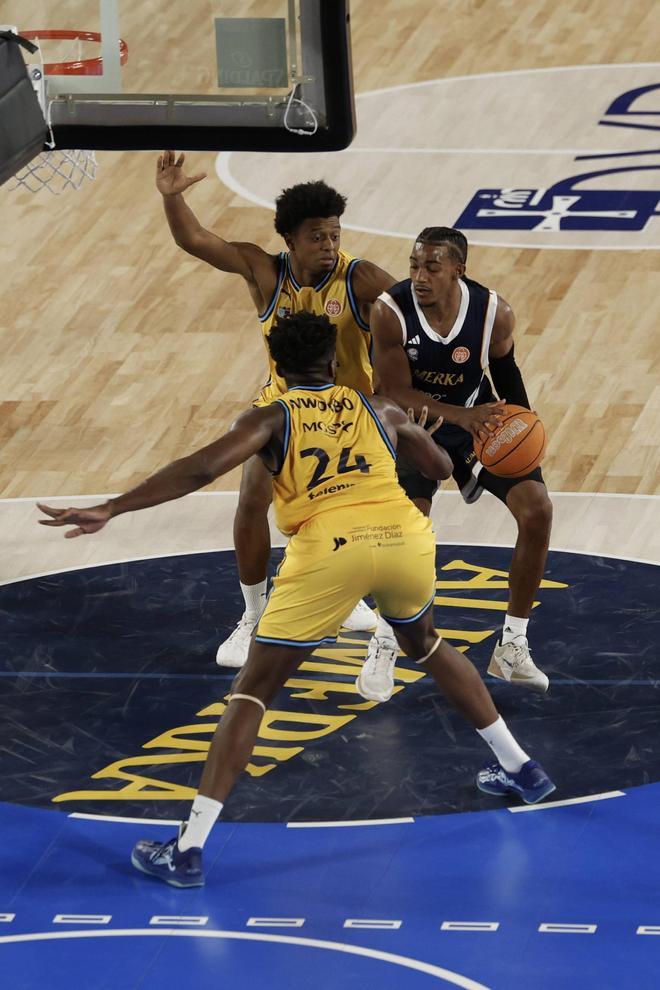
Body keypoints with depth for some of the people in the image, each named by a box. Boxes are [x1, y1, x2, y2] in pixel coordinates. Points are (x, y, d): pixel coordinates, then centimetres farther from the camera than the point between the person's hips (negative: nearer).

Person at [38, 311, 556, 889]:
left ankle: (189, 849, -2)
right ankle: (519, 767, 44)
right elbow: (441, 469, 40)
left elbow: (200, 470, -2)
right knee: (425, 643, 37)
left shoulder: (271, 419, 14)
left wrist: (109, 511, -2)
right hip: (405, 537, 4)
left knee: (253, 689, 6)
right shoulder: (381, 412, 24)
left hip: (328, 549, -4)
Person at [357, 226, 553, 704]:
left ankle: (512, 646, 5)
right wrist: (463, 417, -37)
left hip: (482, 417, 3)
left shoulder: (494, 312, -22)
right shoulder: (390, 311, -28)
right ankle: (384, 648, 2)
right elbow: (396, 393, -24)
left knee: (538, 509, -10)